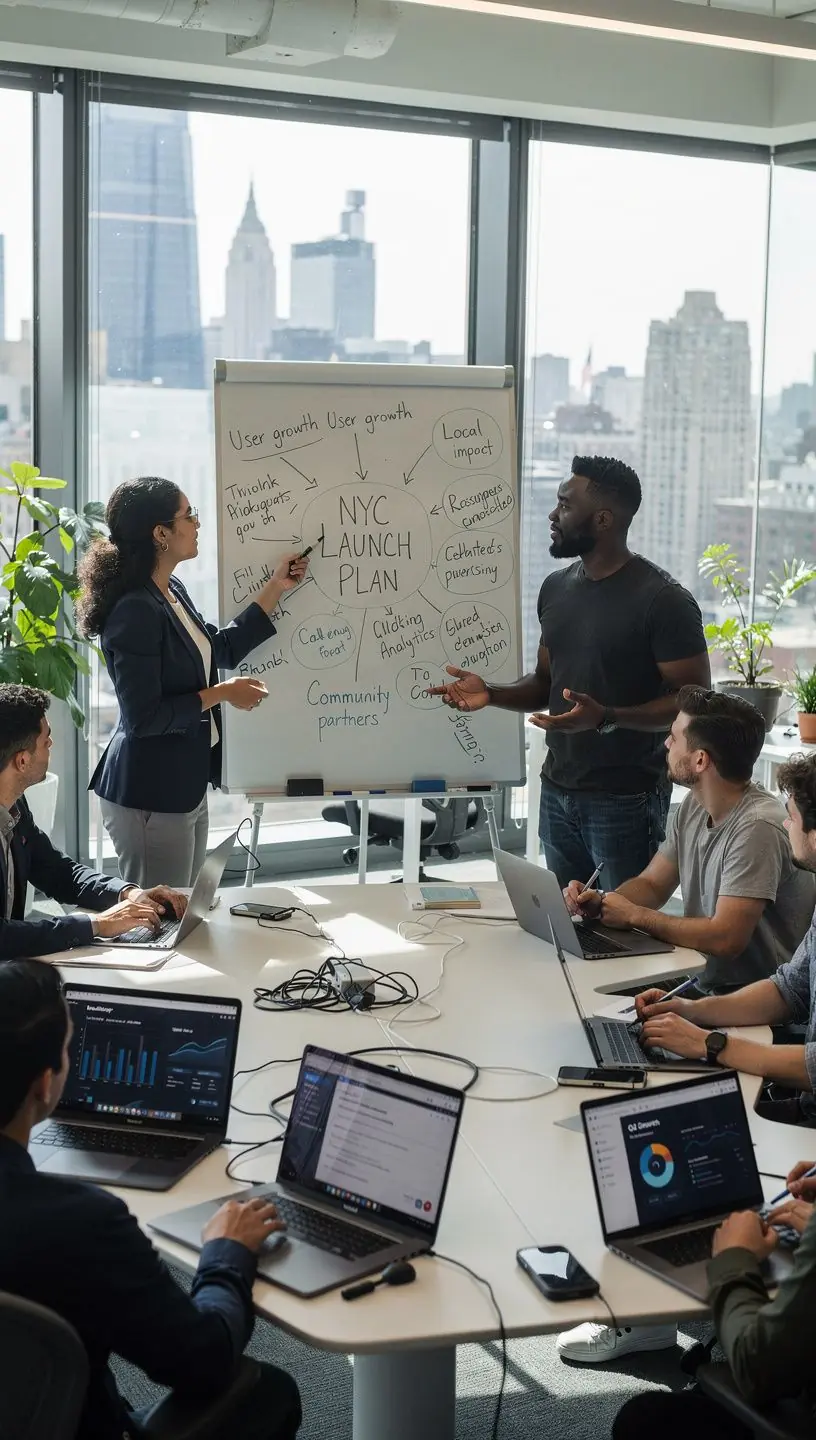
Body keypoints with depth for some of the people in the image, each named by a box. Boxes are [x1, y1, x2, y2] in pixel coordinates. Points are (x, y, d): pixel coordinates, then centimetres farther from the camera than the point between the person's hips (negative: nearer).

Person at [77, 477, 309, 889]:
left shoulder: (172, 591, 6)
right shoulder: (135, 611, -23)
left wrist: (276, 587, 18)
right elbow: (142, 716, -23)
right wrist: (222, 694, -15)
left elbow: (222, 649, 19)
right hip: (149, 795, -10)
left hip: (187, 784, 10)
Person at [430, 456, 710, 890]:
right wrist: (491, 693, -1)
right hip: (557, 794, 7)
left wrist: (606, 718, -27)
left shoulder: (663, 601, -13)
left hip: (625, 801, -6)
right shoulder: (556, 588, 9)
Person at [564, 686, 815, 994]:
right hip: (702, 984, 8)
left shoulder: (757, 827, -23)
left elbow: (725, 939, -26)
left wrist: (634, 915, -14)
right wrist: (600, 902, -6)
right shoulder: (693, 807, 5)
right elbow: (652, 884, 16)